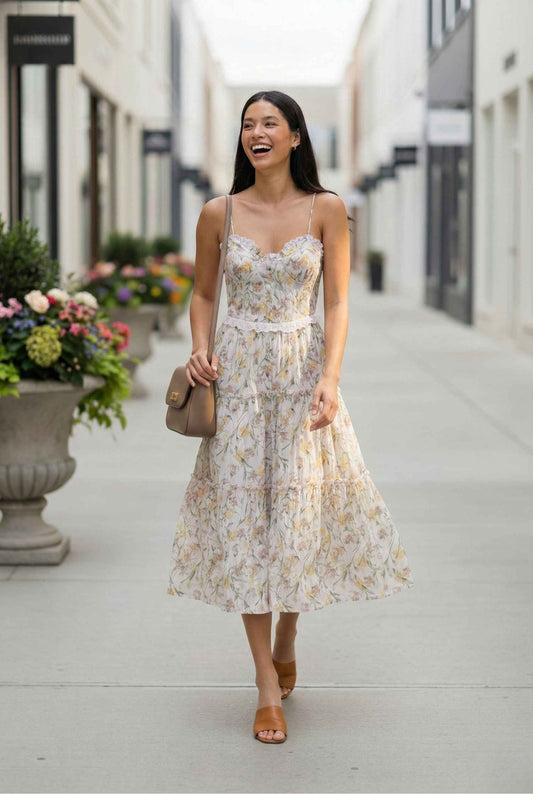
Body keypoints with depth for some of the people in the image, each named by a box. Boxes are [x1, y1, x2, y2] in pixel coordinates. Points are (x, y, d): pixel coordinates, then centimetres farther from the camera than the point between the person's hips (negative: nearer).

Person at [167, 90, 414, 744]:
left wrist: (330, 378, -16)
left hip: (303, 368, -1)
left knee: (302, 509, 1)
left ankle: (286, 638, 31)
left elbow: (337, 303, -3)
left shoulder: (326, 210, -1)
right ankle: (267, 684, 6)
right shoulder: (218, 214, 2)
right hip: (238, 372, 1)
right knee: (243, 513, -1)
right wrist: (200, 348, -5)